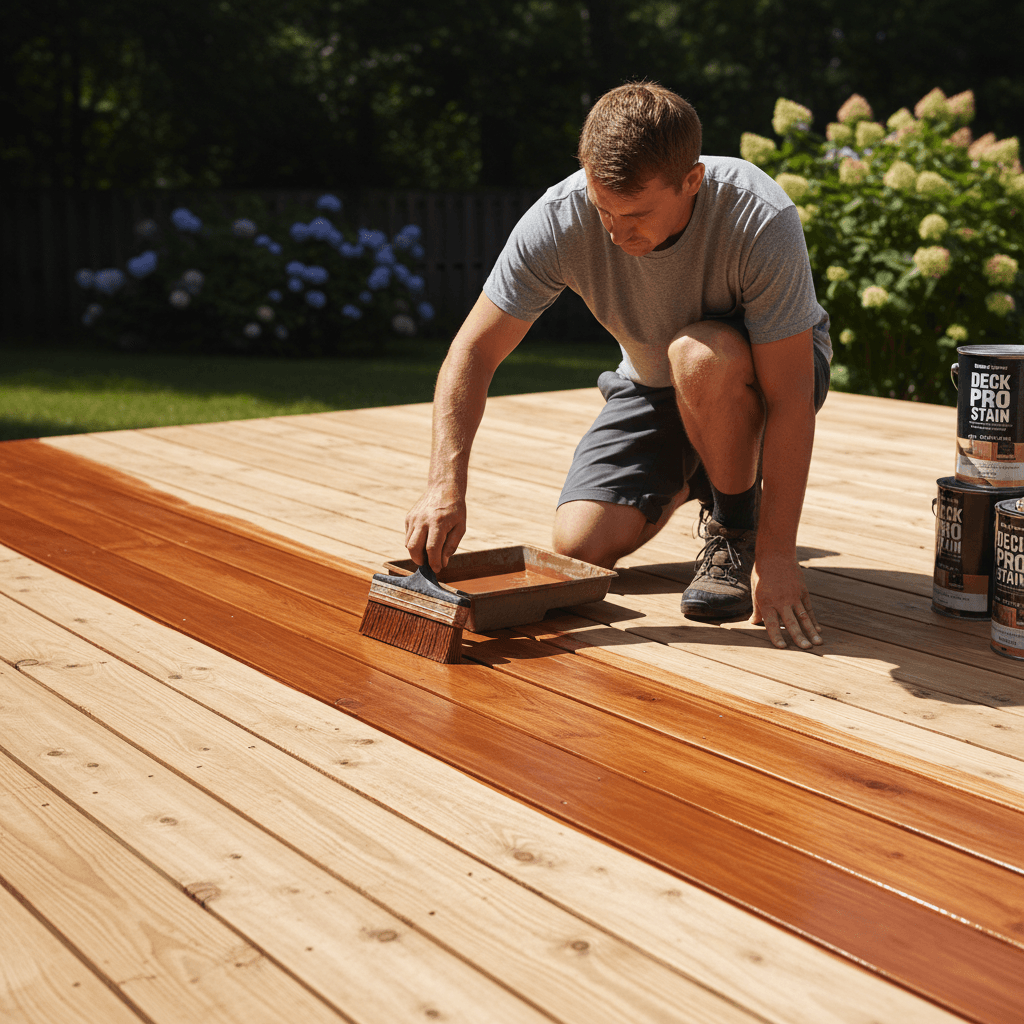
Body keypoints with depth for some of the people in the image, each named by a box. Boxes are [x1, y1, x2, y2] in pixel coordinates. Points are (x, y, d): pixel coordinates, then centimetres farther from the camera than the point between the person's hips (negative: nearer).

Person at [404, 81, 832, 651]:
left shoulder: (762, 221, -35)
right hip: (654, 384, 4)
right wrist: (446, 486, -34)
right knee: (580, 547, -12)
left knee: (702, 356, -39)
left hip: (761, 369, -3)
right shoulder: (560, 220, -27)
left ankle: (739, 531, -12)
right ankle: (689, 480, 21)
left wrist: (777, 555, -34)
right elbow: (474, 352, -22)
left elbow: (790, 399, -33)